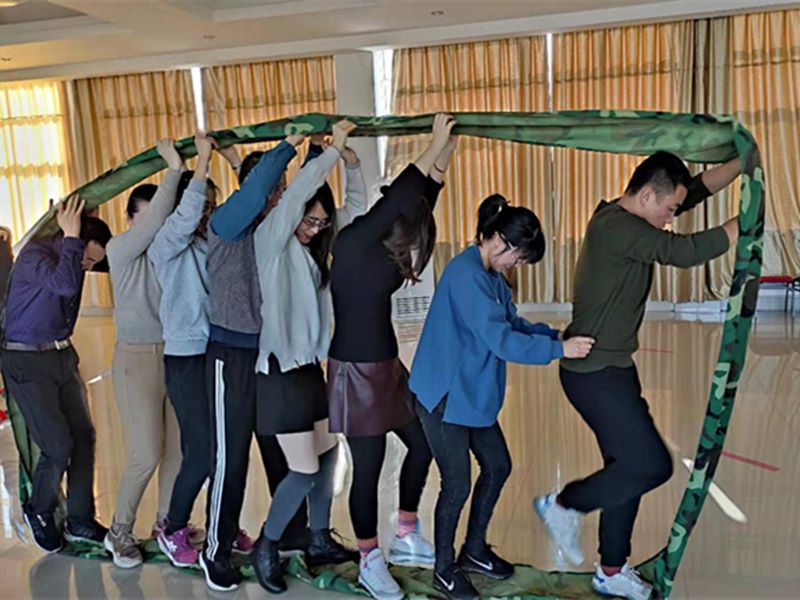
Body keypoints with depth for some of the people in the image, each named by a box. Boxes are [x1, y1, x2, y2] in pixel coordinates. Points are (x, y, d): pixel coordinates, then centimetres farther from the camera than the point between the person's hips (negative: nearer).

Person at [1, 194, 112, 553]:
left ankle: (80, 521, 18)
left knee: (83, 437, 5)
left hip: (62, 356, 7)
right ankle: (39, 511, 20)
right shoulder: (34, 254, -18)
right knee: (58, 446, -8)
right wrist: (71, 236, -28)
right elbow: (65, 283, -37)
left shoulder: (71, 255, 4)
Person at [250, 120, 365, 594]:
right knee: (304, 471, -4)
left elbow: (357, 208, 10)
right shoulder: (272, 239, -12)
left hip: (311, 366, 8)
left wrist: (351, 158, 0)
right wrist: (333, 148, -17)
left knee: (328, 454, 14)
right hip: (280, 370, -8)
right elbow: (295, 192, -26)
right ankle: (267, 547, 18)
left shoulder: (315, 245, 8)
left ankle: (320, 542, 31)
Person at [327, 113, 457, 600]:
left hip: (388, 366, 9)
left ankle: (407, 539, 32)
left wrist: (444, 157, 5)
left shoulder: (385, 247, 4)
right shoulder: (352, 243, -18)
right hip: (356, 371, -9)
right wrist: (434, 148, -16)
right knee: (368, 468, 2)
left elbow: (419, 205, 13)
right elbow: (395, 201, -24)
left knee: (422, 444, 15)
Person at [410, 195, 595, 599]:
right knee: (457, 484, 1)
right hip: (443, 394, -10)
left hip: (472, 393, 10)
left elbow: (513, 324, 10)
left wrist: (559, 335, -3)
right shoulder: (466, 274, -23)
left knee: (497, 467, 16)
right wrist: (558, 350, -22)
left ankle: (474, 550, 35)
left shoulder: (491, 275, 7)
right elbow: (500, 339, -27)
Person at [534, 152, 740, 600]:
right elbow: (685, 252, -29)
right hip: (594, 372, -10)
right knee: (651, 465, -7)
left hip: (612, 366, 10)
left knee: (628, 465, 14)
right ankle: (564, 506, 14)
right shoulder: (617, 226, -20)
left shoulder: (629, 220, 9)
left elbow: (700, 189, 15)